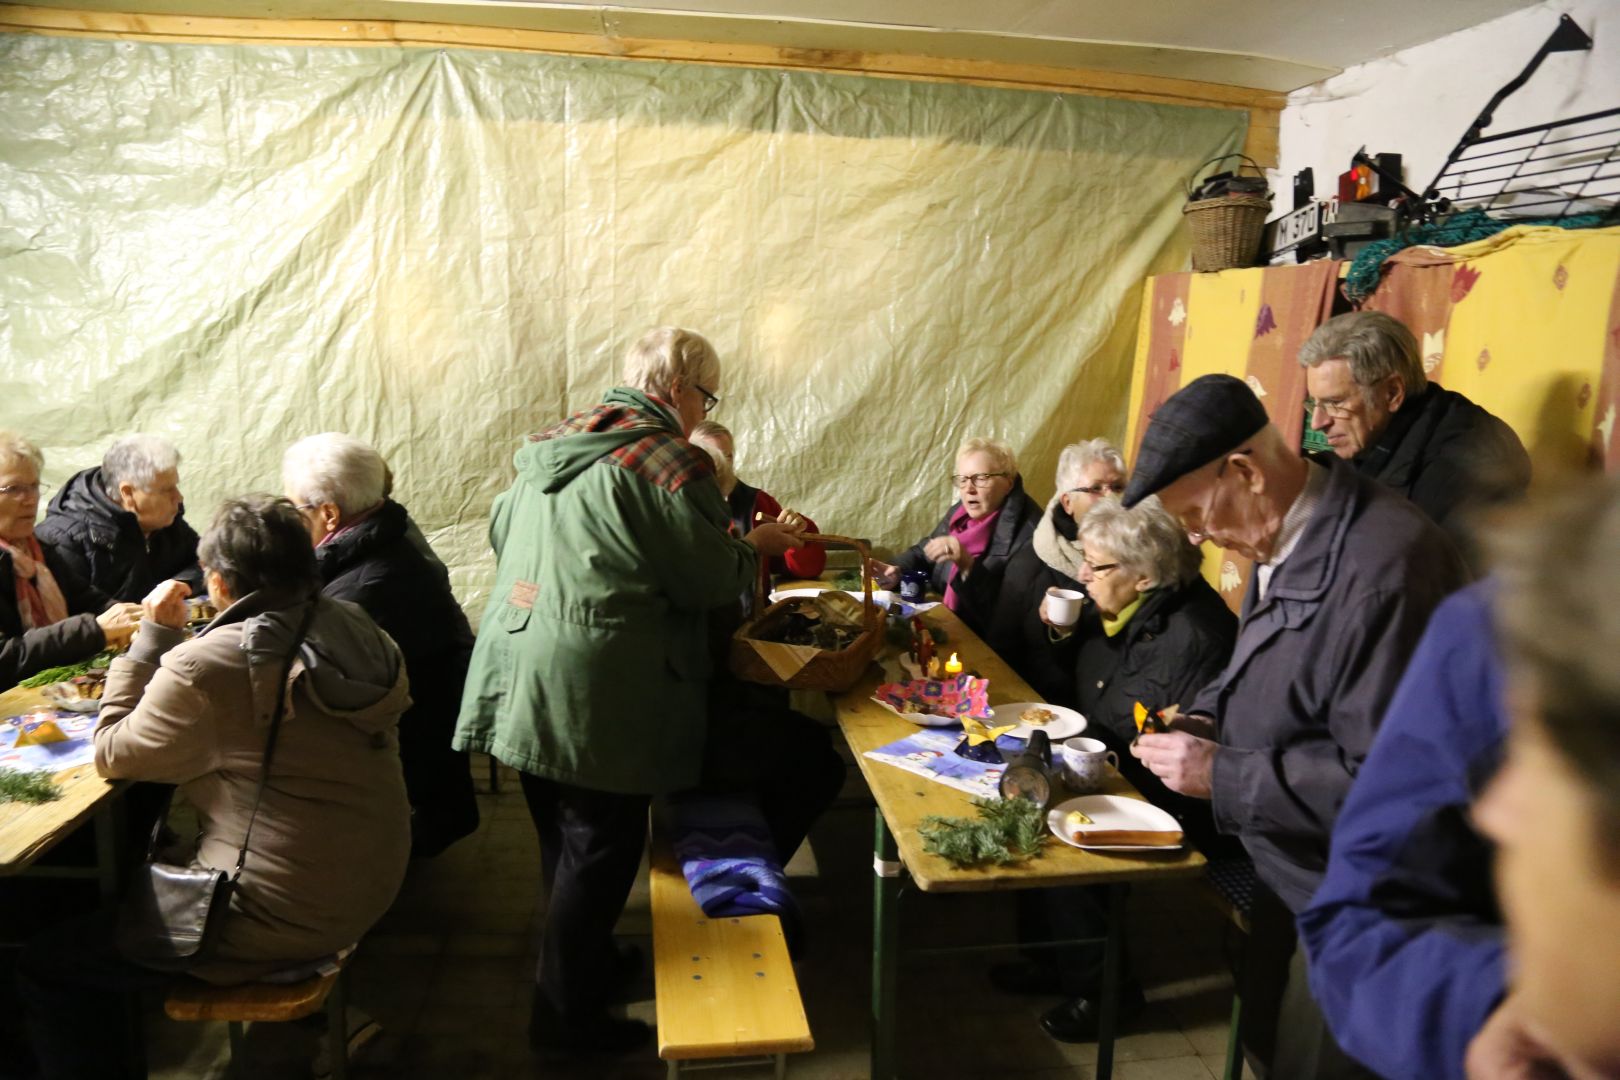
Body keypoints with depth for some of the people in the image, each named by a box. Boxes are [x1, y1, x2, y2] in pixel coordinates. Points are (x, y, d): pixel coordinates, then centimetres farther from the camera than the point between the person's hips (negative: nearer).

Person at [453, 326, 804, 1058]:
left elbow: (502, 532, 20)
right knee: (600, 847, 6)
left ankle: (585, 964, 40)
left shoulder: (554, 444, 10)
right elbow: (709, 583, -12)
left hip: (520, 674, 8)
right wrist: (756, 546, 6)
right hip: (595, 692, -8)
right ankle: (567, 1018, 19)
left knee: (563, 837, 21)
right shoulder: (669, 462, -13)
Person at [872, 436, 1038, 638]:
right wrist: (897, 571, 1)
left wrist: (968, 567, -32)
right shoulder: (961, 512, 6)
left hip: (986, 642, -7)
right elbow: (923, 552, 22)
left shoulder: (1028, 532, -19)